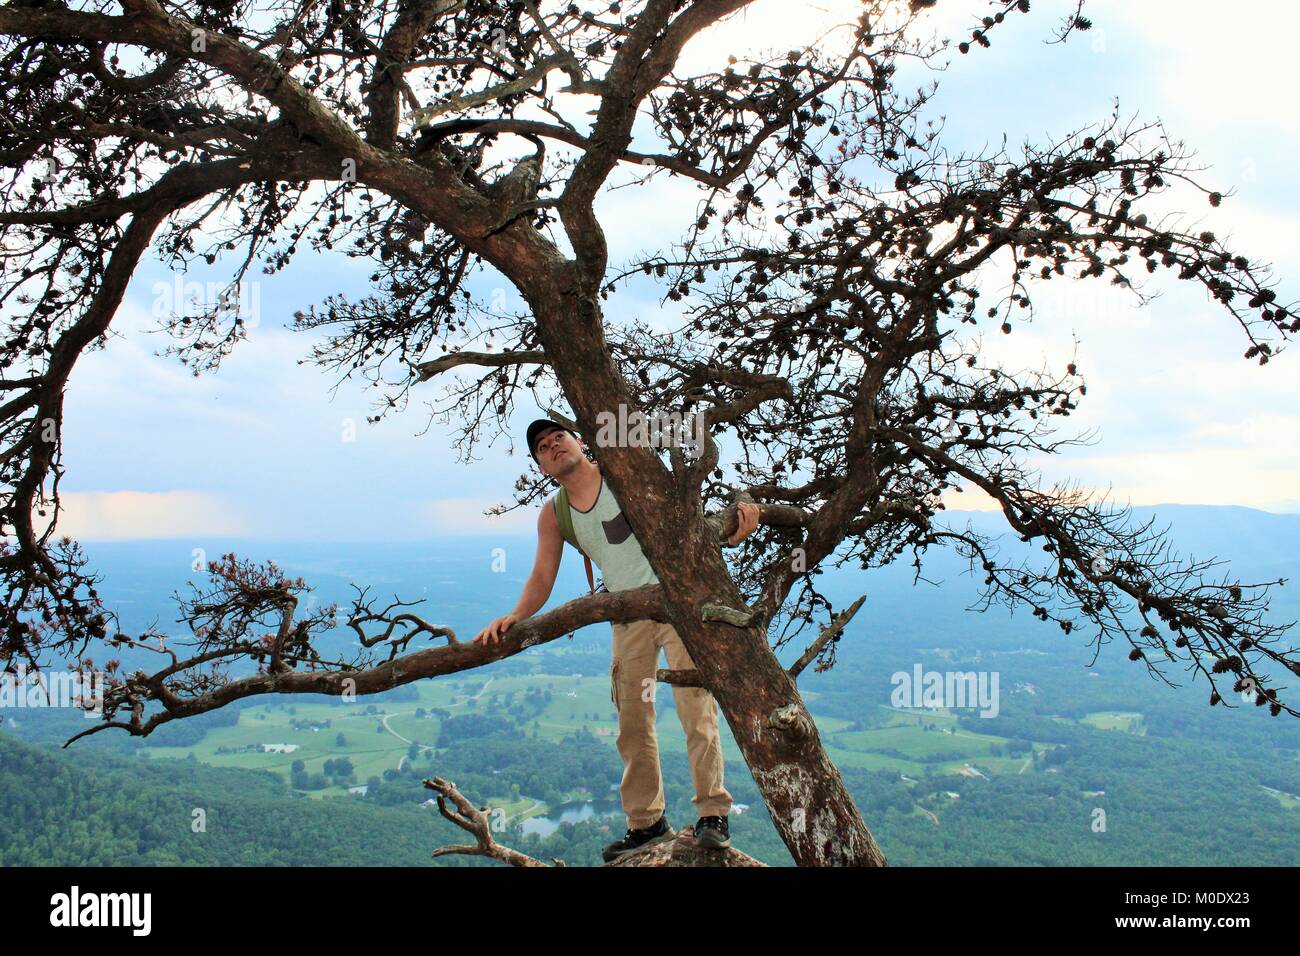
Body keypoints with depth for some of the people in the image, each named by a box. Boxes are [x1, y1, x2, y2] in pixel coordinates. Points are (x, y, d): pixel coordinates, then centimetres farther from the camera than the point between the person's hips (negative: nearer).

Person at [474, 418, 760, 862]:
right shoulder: (553, 515, 8)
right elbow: (542, 578, 4)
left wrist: (729, 532, -19)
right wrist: (514, 617, -15)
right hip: (628, 613, 4)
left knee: (695, 704, -12)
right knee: (633, 721, 7)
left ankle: (713, 813, -5)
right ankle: (646, 823, 20)